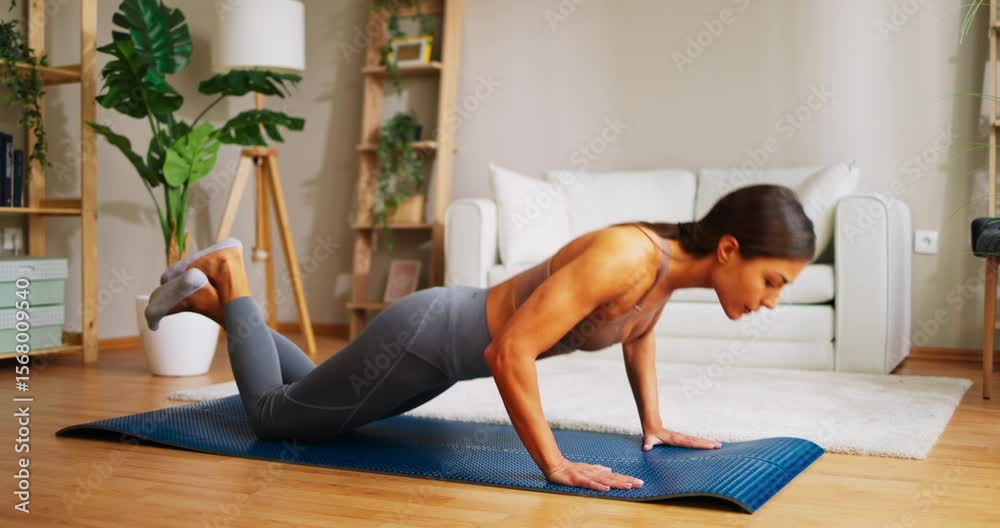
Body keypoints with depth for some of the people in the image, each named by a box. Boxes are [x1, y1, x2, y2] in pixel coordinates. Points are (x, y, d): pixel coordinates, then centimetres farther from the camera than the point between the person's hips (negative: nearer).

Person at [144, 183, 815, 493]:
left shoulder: (673, 260, -7)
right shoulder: (628, 257, -35)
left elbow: (639, 330, 16)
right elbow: (510, 353, -36)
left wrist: (653, 424, 13)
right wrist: (555, 465, -30)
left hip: (453, 335, 9)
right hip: (423, 340, -8)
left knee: (314, 394, 31)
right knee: (273, 415, 13)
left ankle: (207, 295, 42)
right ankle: (223, 275, 27)